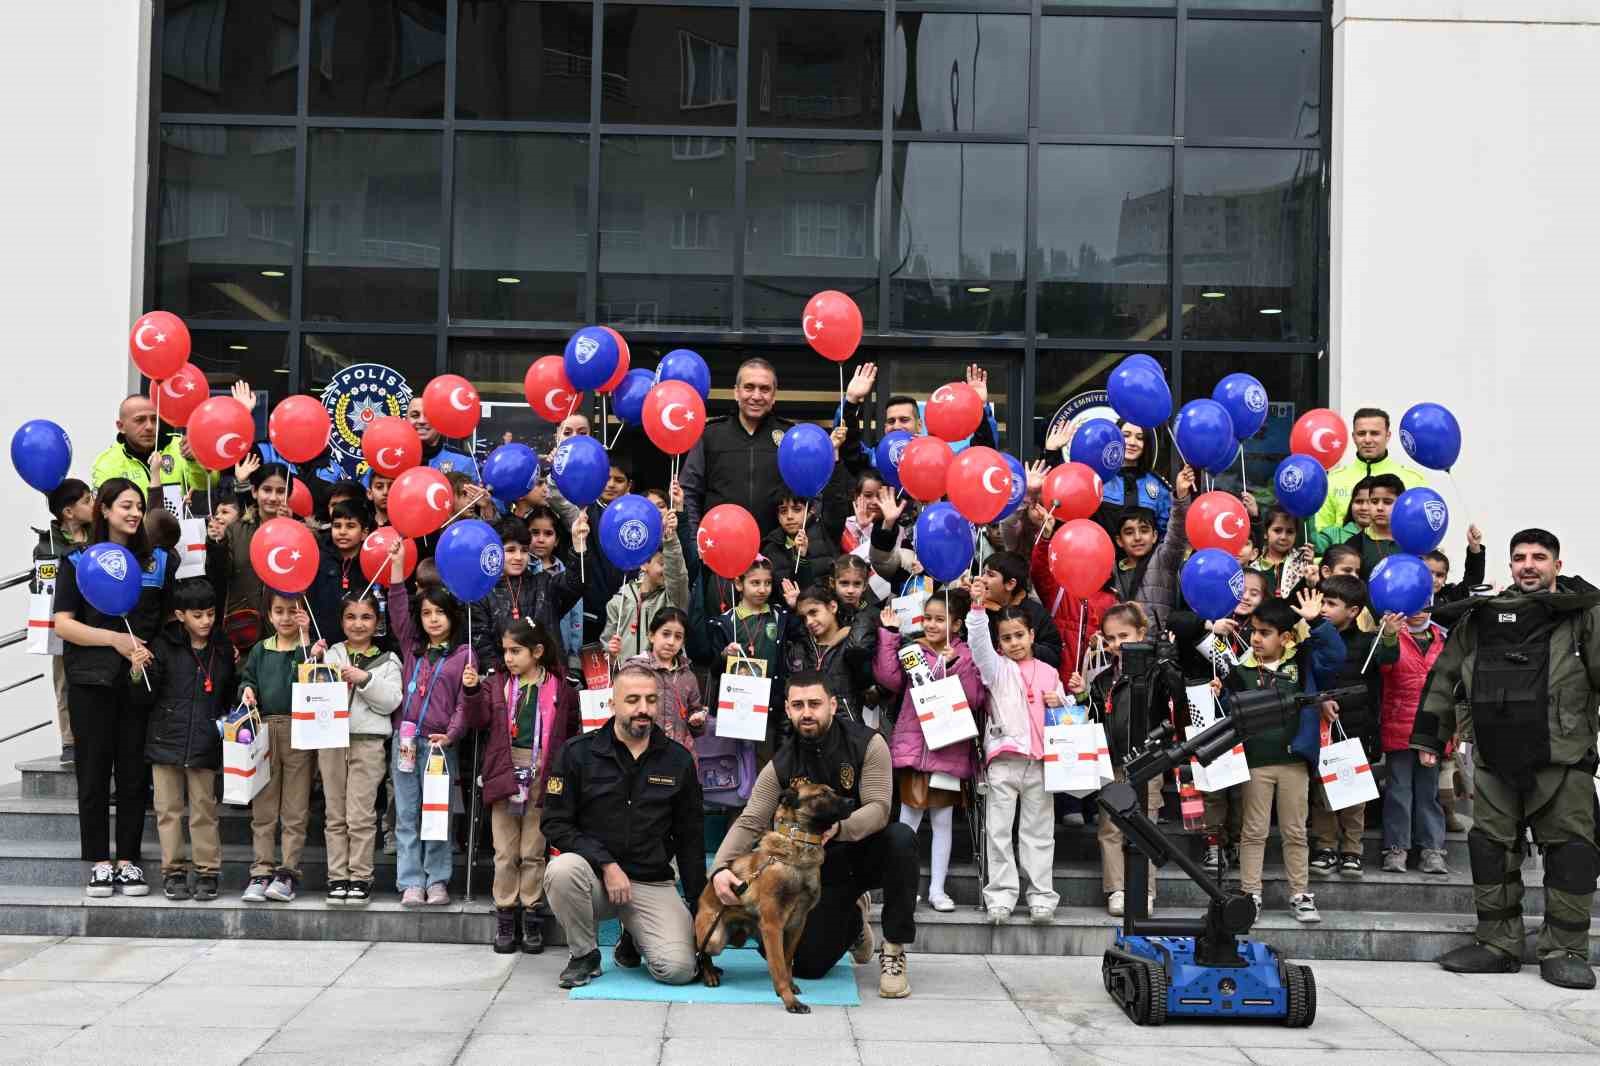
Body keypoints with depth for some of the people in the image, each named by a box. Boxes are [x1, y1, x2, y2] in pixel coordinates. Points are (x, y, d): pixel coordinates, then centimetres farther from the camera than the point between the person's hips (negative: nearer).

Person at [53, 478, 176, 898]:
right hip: (91, 679, -1)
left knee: (134, 772, 2)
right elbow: (62, 624, -3)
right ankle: (99, 863, 8)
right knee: (93, 772, 2)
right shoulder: (77, 562, 4)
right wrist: (115, 638, -14)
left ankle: (129, 861, 9)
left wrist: (150, 651, -5)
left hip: (141, 678, 1)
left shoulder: (160, 561, 9)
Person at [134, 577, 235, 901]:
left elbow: (230, 697, 15)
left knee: (204, 810, 5)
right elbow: (146, 697, -4)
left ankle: (207, 872, 12)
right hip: (167, 740, -1)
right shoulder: (163, 646, -3)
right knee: (169, 809, 6)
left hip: (205, 744, 1)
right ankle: (173, 871, 15)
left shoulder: (223, 650, 4)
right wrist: (139, 674, -21)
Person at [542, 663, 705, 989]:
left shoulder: (678, 760, 4)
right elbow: (555, 824, -5)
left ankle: (633, 937, 17)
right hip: (594, 873, -1)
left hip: (653, 884, 1)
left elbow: (690, 838, 10)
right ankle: (584, 955, -7)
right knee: (562, 870, -35)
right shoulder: (576, 753, -3)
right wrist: (606, 864, -18)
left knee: (678, 969, -20)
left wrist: (698, 905, 8)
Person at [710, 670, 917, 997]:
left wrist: (838, 828, -44)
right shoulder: (781, 767, -8)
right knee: (809, 965, -9)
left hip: (867, 853, -2)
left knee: (900, 837, -36)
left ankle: (894, 952, -20)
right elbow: (749, 823, -13)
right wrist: (720, 868, -32)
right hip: (824, 866, 2)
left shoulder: (867, 744, -15)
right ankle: (853, 918, 28)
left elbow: (879, 808, -24)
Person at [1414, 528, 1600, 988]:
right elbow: (1443, 675, 17)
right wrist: (1429, 734, 15)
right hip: (1495, 760, 3)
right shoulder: (1480, 617, 10)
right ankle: (1497, 944, 17)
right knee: (1492, 849, 6)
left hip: (1563, 759, -3)